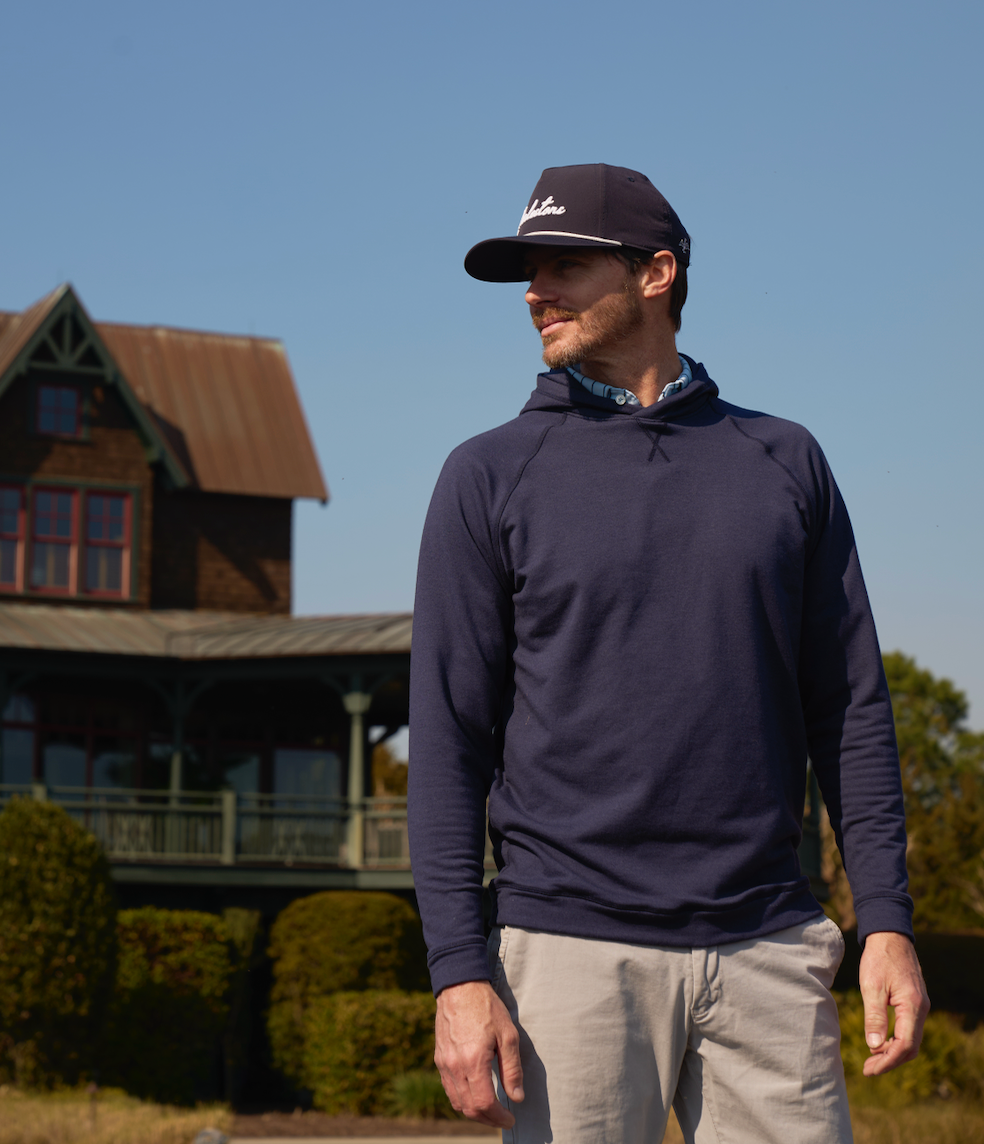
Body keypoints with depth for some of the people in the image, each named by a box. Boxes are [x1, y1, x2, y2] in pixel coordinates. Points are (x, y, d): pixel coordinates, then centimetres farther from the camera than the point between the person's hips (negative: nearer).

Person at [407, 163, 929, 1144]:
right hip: (573, 952, -2)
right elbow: (448, 737, 0)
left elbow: (849, 706, 11)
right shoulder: (491, 476, 5)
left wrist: (886, 919, 2)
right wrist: (461, 972, -9)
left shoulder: (783, 462, 12)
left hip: (768, 951, 2)